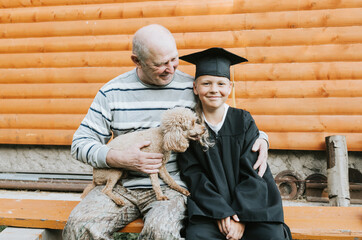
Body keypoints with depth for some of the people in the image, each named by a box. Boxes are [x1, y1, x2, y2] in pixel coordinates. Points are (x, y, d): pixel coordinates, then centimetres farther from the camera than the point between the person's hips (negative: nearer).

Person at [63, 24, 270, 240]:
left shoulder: (194, 90, 1)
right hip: (121, 185, 2)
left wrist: (260, 138, -8)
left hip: (172, 186, -1)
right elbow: (81, 143, 5)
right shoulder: (112, 92, 4)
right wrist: (121, 159, -12)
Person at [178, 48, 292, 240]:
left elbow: (252, 173, -3)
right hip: (209, 205, 0)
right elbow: (193, 174, -4)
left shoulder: (243, 121, 1)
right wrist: (221, 213, -15)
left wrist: (241, 217, -13)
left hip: (250, 201, 1)